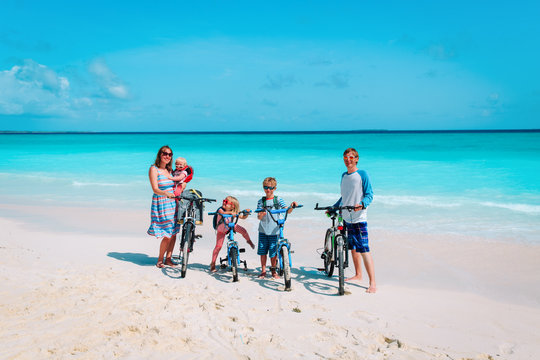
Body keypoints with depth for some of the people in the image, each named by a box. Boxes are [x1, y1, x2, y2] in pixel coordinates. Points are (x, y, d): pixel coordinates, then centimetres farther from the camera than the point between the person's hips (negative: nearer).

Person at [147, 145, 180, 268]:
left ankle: (168, 259, 20)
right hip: (160, 205, -6)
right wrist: (166, 193, -35)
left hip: (172, 203, 7)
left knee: (173, 233, 5)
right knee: (167, 236, -10)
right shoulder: (154, 169, -7)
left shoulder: (169, 170, 14)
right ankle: (160, 260, 9)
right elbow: (155, 189, -18)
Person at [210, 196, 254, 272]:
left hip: (231, 227, 2)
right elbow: (222, 212, -53)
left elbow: (243, 217, -11)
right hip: (221, 230, -2)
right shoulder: (221, 209, -29)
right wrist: (230, 212, -70)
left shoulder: (234, 212, -20)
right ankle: (213, 264, 3)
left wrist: (247, 213, -31)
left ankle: (249, 241, 12)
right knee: (218, 246, -8)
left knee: (243, 231, -20)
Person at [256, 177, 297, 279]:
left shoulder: (278, 200, 1)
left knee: (273, 252, 1)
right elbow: (259, 217, -1)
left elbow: (287, 211, -7)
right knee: (262, 251, 5)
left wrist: (292, 206, -27)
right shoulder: (261, 201, 5)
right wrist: (261, 215, -24)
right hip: (263, 230, 2)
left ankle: (273, 270, 21)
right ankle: (263, 271, 19)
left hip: (274, 230, -1)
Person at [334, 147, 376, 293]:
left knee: (364, 250, -12)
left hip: (359, 218, -7)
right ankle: (358, 275, 28)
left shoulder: (362, 174, -5)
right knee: (353, 248, 14)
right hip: (346, 217, 7)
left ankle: (372, 283, -10)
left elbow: (369, 195, -8)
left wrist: (362, 204, -26)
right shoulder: (344, 176, 14)